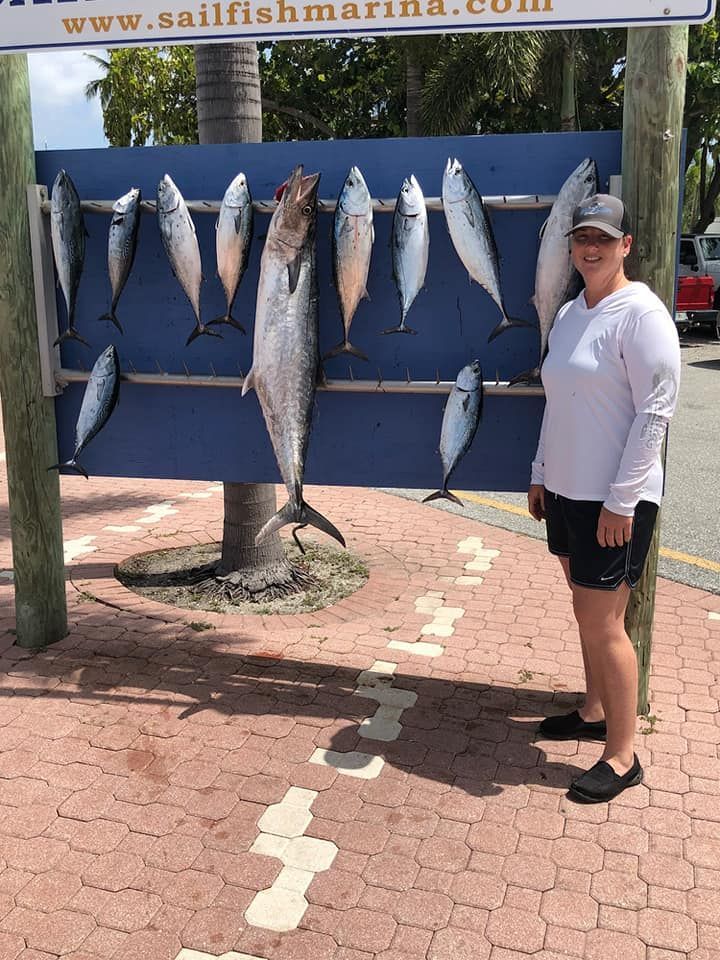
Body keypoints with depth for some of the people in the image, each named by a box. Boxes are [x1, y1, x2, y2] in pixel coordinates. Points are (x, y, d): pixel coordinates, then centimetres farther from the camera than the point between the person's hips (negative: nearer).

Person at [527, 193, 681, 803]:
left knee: (602, 624, -3)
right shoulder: (569, 314, 12)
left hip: (615, 500, -8)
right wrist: (541, 473, 16)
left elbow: (655, 412, -17)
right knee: (589, 615, 18)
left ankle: (622, 756, 11)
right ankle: (596, 712, 35)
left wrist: (622, 500, -19)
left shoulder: (640, 313, -13)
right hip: (566, 490, 8)